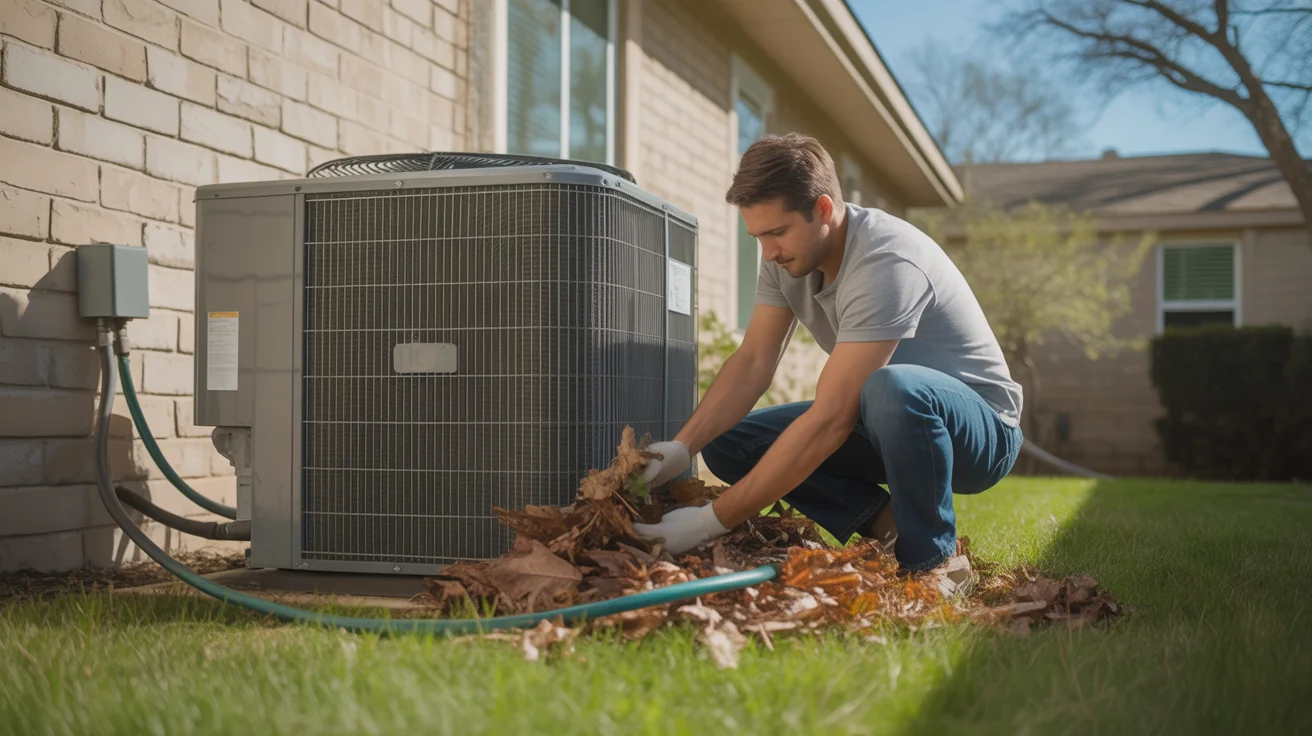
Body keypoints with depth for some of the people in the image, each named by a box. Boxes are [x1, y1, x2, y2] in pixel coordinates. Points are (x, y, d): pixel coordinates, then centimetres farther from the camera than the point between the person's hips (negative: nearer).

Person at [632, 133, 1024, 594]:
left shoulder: (885, 264, -32)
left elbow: (830, 420, -36)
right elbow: (753, 363, -6)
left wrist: (714, 520, -36)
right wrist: (682, 447, -24)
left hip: (981, 431, -7)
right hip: (892, 422, 8)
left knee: (893, 387, -42)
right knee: (726, 443, -7)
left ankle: (933, 560, -19)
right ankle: (884, 523, -3)